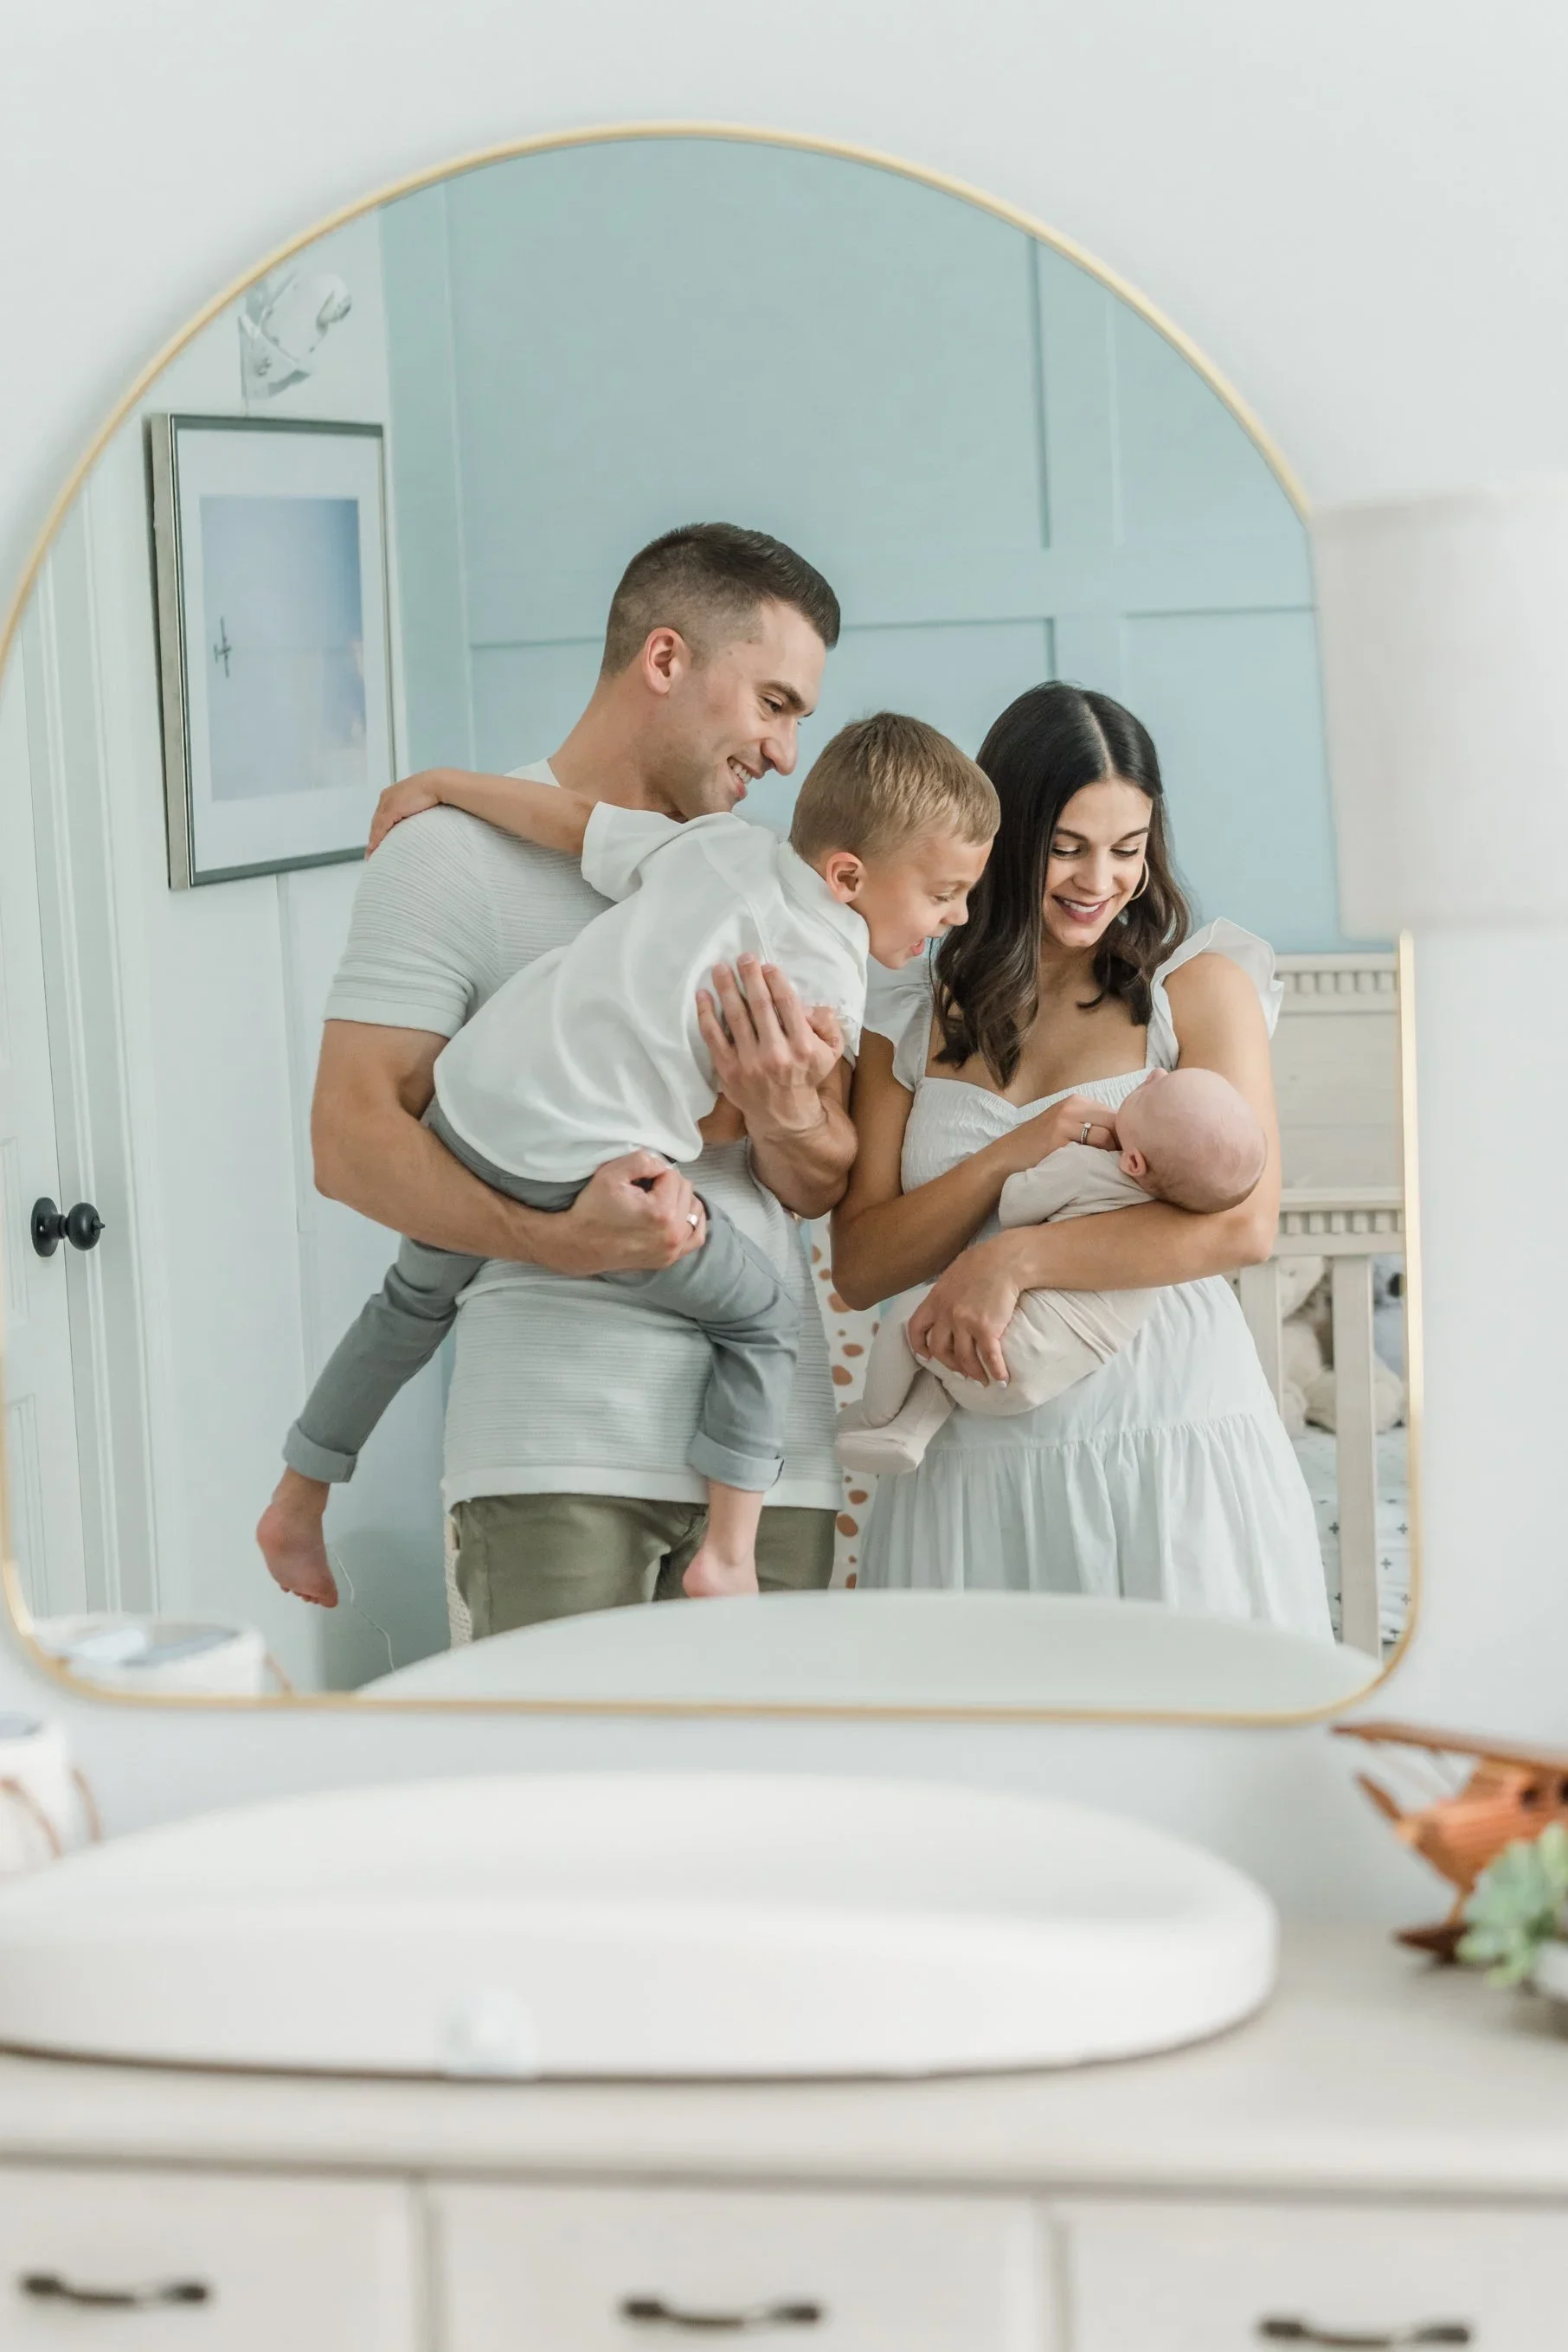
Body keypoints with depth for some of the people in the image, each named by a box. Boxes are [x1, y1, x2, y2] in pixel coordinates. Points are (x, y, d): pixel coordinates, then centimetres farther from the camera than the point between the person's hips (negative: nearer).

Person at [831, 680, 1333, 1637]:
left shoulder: (1199, 983, 5)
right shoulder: (911, 1020, 12)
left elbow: (1245, 1226, -7)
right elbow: (860, 1268, 6)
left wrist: (1014, 1259, -14)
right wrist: (1009, 1160, -10)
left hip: (1175, 1446, -2)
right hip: (977, 1467, 2)